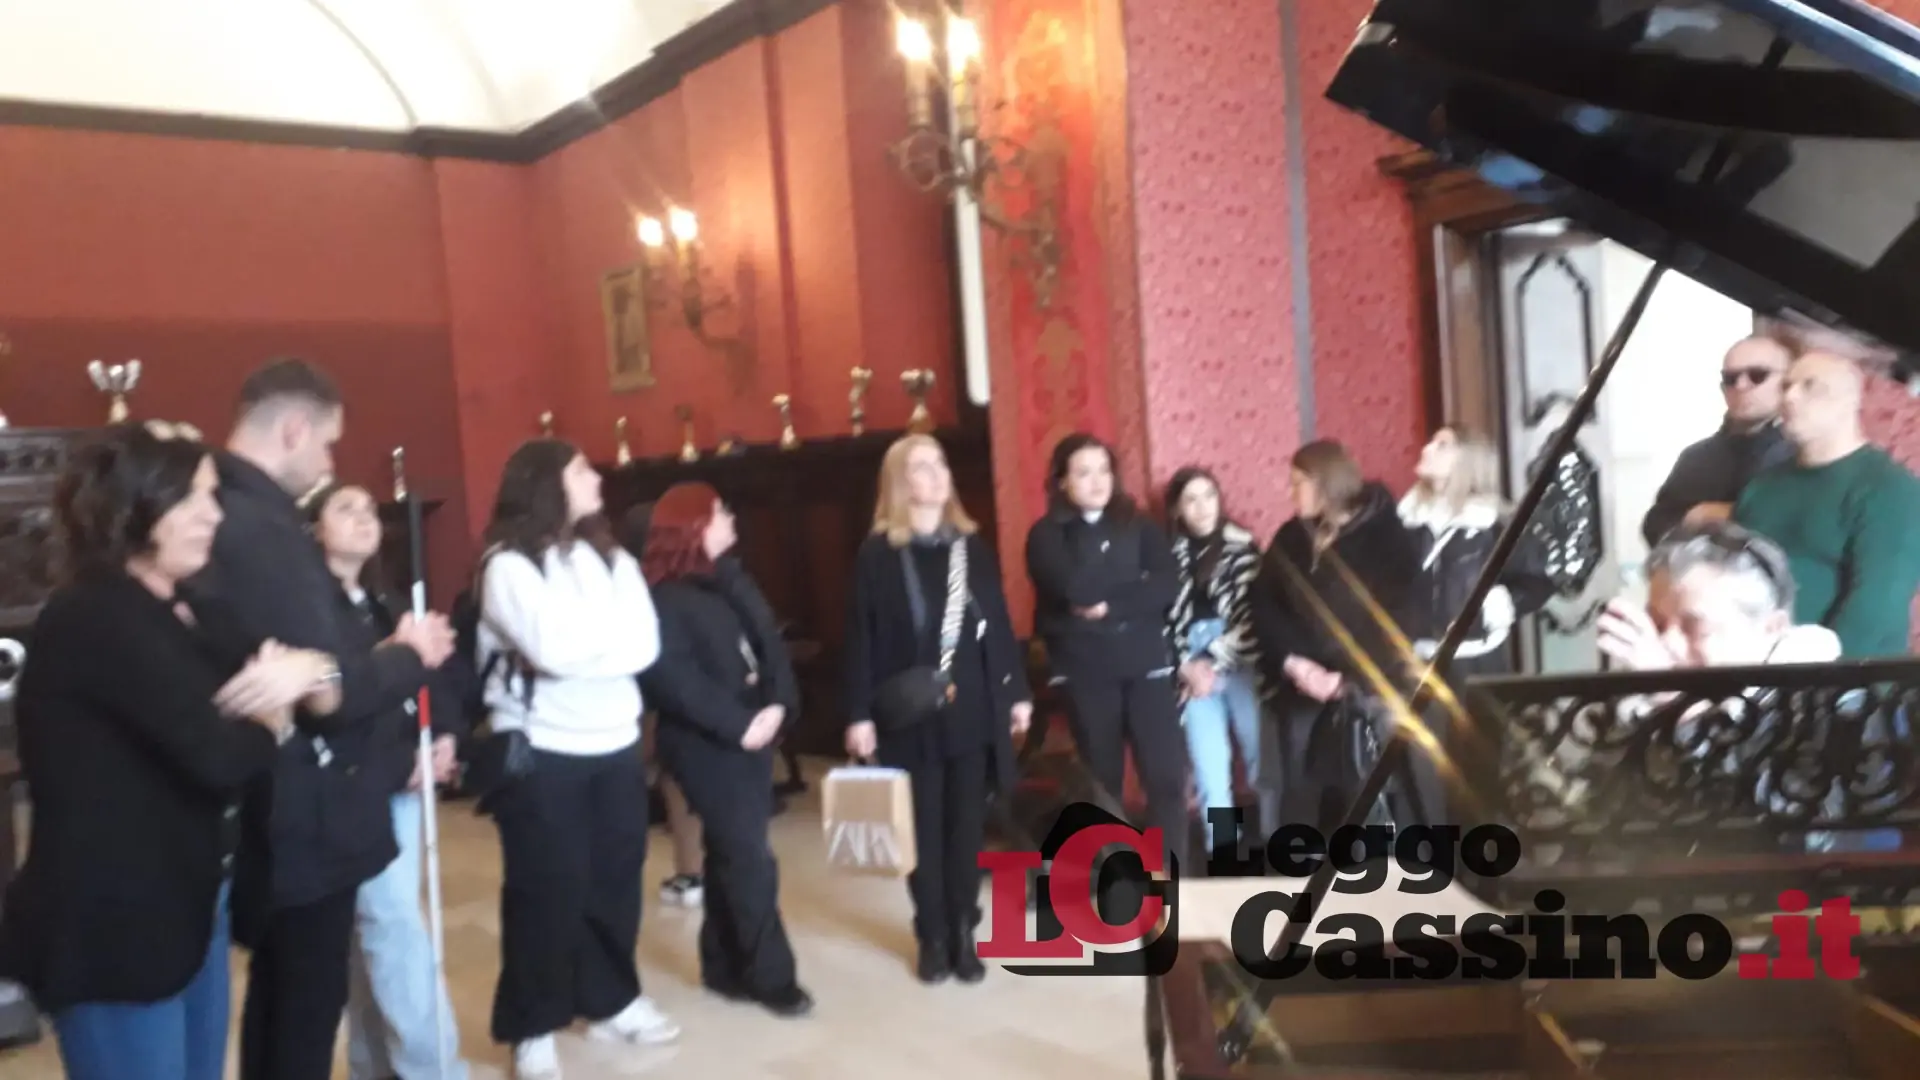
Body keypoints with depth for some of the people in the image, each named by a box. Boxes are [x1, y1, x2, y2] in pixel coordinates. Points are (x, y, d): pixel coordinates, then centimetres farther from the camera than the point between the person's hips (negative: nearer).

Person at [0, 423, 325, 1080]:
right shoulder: (94, 619, -18)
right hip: (109, 928, -9)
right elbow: (217, 755, -27)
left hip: (187, 907, 9)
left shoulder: (170, 616, 11)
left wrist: (306, 673, -13)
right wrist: (274, 716, -5)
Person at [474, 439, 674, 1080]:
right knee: (547, 889, 1)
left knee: (616, 879, 12)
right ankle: (533, 1028, 16)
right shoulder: (507, 565, -9)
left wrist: (582, 645, -14)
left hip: (616, 745, 6)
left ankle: (613, 1001, 29)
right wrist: (609, 636, -6)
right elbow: (555, 651, -22)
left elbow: (645, 644, -2)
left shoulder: (608, 557, 10)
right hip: (540, 753, -6)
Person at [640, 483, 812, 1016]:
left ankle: (724, 965, 26)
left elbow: (770, 642, 9)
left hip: (753, 736, 8)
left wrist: (778, 705, -8)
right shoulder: (662, 597, -11)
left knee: (732, 854, 14)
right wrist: (737, 724, -19)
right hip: (707, 746, -8)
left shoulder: (730, 579, 14)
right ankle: (771, 976, 5)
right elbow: (671, 676, -19)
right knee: (750, 859, -5)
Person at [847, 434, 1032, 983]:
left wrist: (1018, 691, 7)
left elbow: (999, 622, 9)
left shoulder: (972, 545, 7)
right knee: (924, 827, 7)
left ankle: (964, 933, 22)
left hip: (972, 707, 3)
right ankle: (932, 937, 21)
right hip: (910, 714, -3)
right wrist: (859, 714, -9)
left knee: (967, 823, 9)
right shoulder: (877, 554, -4)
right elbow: (861, 638, -5)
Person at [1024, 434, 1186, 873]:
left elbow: (1168, 585, -5)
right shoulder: (1046, 535, 3)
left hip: (1147, 663, 2)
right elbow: (1073, 588, -16)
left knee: (1167, 776, -6)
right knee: (1102, 782, 4)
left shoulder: (1139, 525, 11)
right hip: (1085, 671, -2)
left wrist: (1107, 606, -12)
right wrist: (1136, 581, -6)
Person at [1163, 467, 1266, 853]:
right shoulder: (1169, 554, 5)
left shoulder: (1243, 545, 1)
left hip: (1241, 665, -1)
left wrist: (1215, 661, -10)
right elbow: (1164, 618, 4)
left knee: (1262, 759, 2)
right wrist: (1187, 665, -6)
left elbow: (1248, 613, -5)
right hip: (1193, 670, 1)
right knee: (1209, 770, 0)